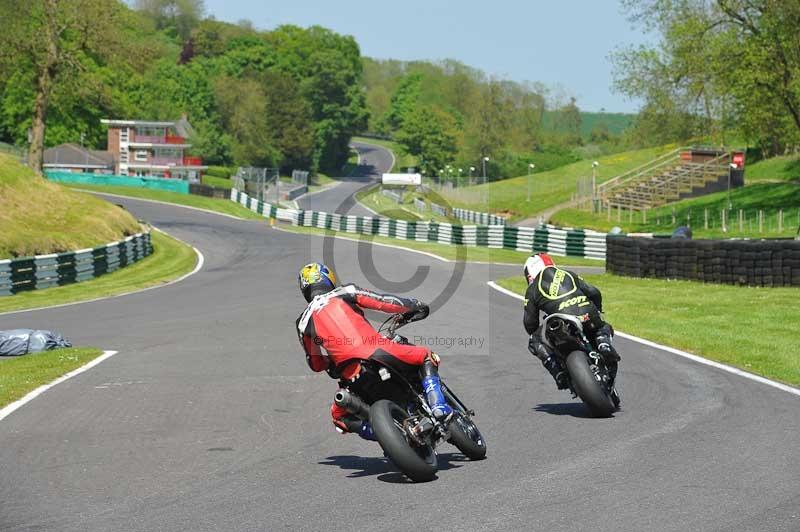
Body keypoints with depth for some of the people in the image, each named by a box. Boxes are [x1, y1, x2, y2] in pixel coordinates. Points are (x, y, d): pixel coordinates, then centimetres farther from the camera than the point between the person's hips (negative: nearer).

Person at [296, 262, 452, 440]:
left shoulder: (303, 322, 19)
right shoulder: (345, 292, 14)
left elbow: (316, 364, 26)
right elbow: (384, 302, 10)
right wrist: (414, 306, 28)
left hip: (351, 375, 1)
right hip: (379, 351, -1)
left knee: (340, 416, 26)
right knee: (426, 356, 22)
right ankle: (438, 407, 0)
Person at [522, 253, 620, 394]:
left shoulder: (533, 289, 19)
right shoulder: (569, 275, 28)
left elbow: (530, 323, 17)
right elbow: (594, 292, 20)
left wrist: (535, 333, 39)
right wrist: (597, 310, 39)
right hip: (589, 318, 3)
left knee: (535, 342, 19)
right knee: (604, 329, 35)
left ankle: (558, 372, 0)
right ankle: (603, 344, 2)